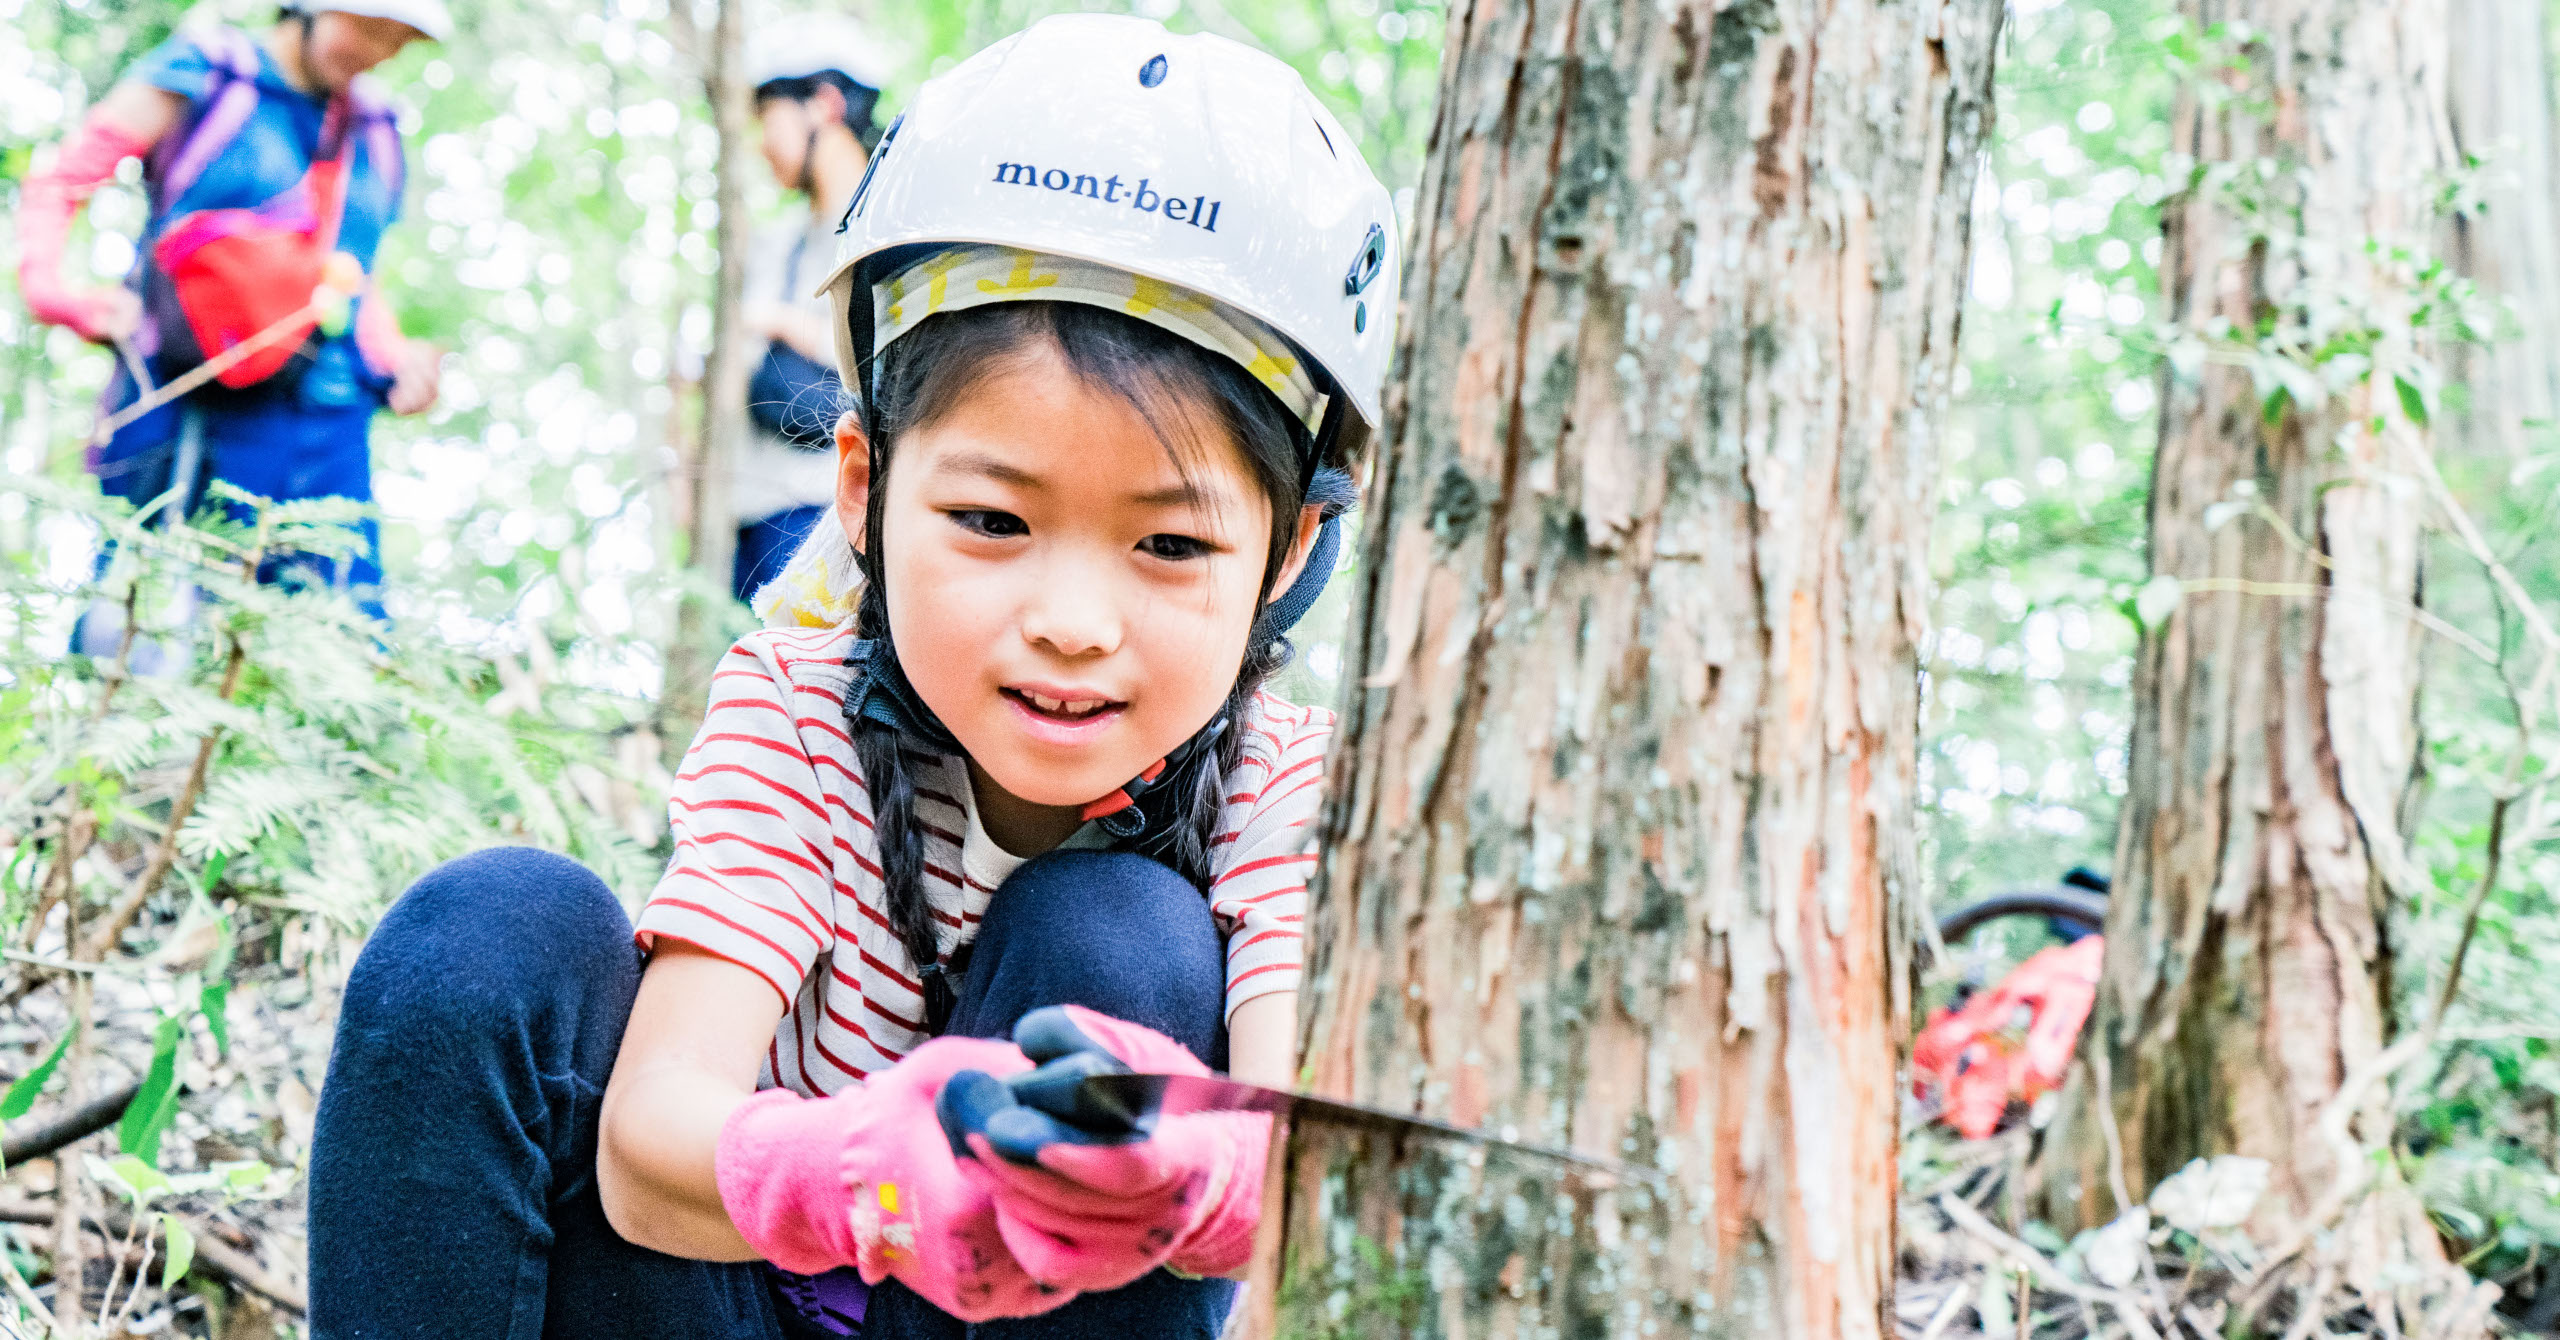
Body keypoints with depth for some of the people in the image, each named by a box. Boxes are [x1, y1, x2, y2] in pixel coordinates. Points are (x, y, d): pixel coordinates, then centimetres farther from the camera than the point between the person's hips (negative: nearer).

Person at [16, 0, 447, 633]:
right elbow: (59, 184, 6)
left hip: (321, 416, 4)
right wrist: (53, 289, -10)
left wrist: (395, 361, 12)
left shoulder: (373, 130, 19)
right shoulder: (200, 75, 4)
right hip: (178, 409, -4)